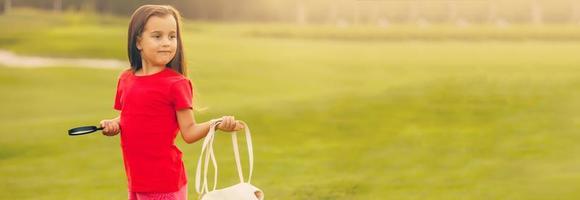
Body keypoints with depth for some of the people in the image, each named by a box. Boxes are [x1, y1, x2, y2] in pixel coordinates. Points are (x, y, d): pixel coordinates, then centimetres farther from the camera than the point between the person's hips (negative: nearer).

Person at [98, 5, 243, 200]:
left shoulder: (176, 84, -11)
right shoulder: (126, 79, 7)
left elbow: (189, 132, -11)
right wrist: (112, 125, -2)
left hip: (165, 182, -6)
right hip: (135, 180, 6)